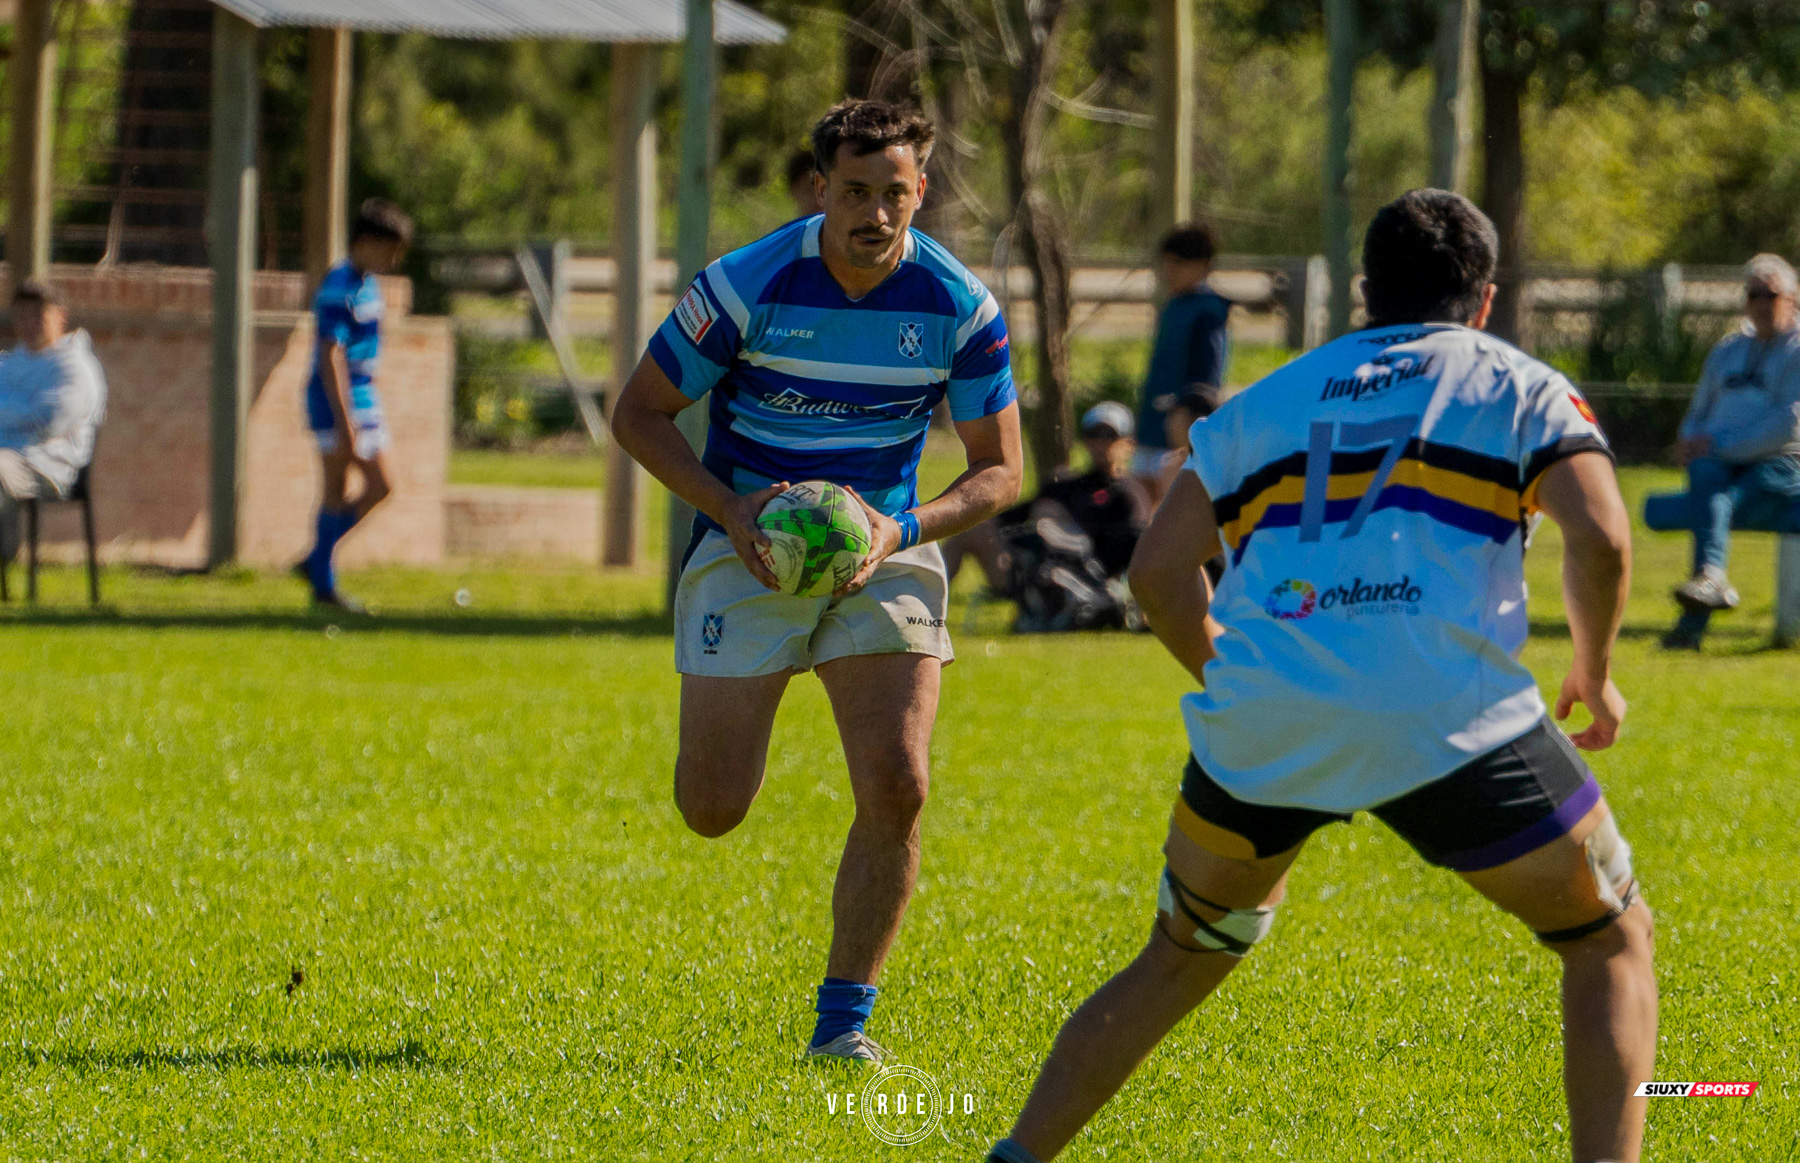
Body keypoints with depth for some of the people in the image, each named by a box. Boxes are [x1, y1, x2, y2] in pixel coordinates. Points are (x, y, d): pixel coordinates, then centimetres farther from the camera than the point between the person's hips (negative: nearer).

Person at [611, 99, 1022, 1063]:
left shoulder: (959, 305, -10)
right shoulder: (748, 286, -16)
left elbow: (999, 468, -1)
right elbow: (638, 414, -6)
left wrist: (903, 530, -19)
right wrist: (732, 511, -20)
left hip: (884, 550, 1)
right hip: (748, 548, -1)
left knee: (897, 787, -15)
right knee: (713, 810, -2)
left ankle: (844, 1018, 0)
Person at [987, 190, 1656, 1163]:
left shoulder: (1267, 402, 23)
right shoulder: (1518, 389, 14)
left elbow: (1157, 568, 15)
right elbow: (1600, 539, -3)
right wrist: (1594, 675, 13)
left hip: (1262, 720, 3)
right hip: (1448, 718, -3)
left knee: (1179, 962, 25)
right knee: (1613, 940, 15)